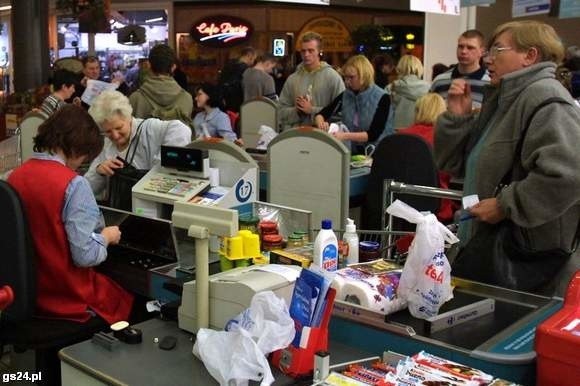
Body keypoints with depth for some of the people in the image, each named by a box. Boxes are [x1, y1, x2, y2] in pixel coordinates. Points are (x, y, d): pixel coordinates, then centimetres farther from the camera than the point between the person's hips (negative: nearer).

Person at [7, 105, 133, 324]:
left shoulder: (15, 176, -2)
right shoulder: (73, 184, -22)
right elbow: (85, 255, -23)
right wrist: (106, 236, -4)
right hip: (69, 300, -7)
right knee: (135, 301, 18)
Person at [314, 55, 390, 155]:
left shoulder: (382, 98, -7)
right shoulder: (345, 95, 6)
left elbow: (373, 134, -13)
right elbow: (320, 115, 5)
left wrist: (346, 136, -25)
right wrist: (321, 123, -17)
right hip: (349, 153, 4)